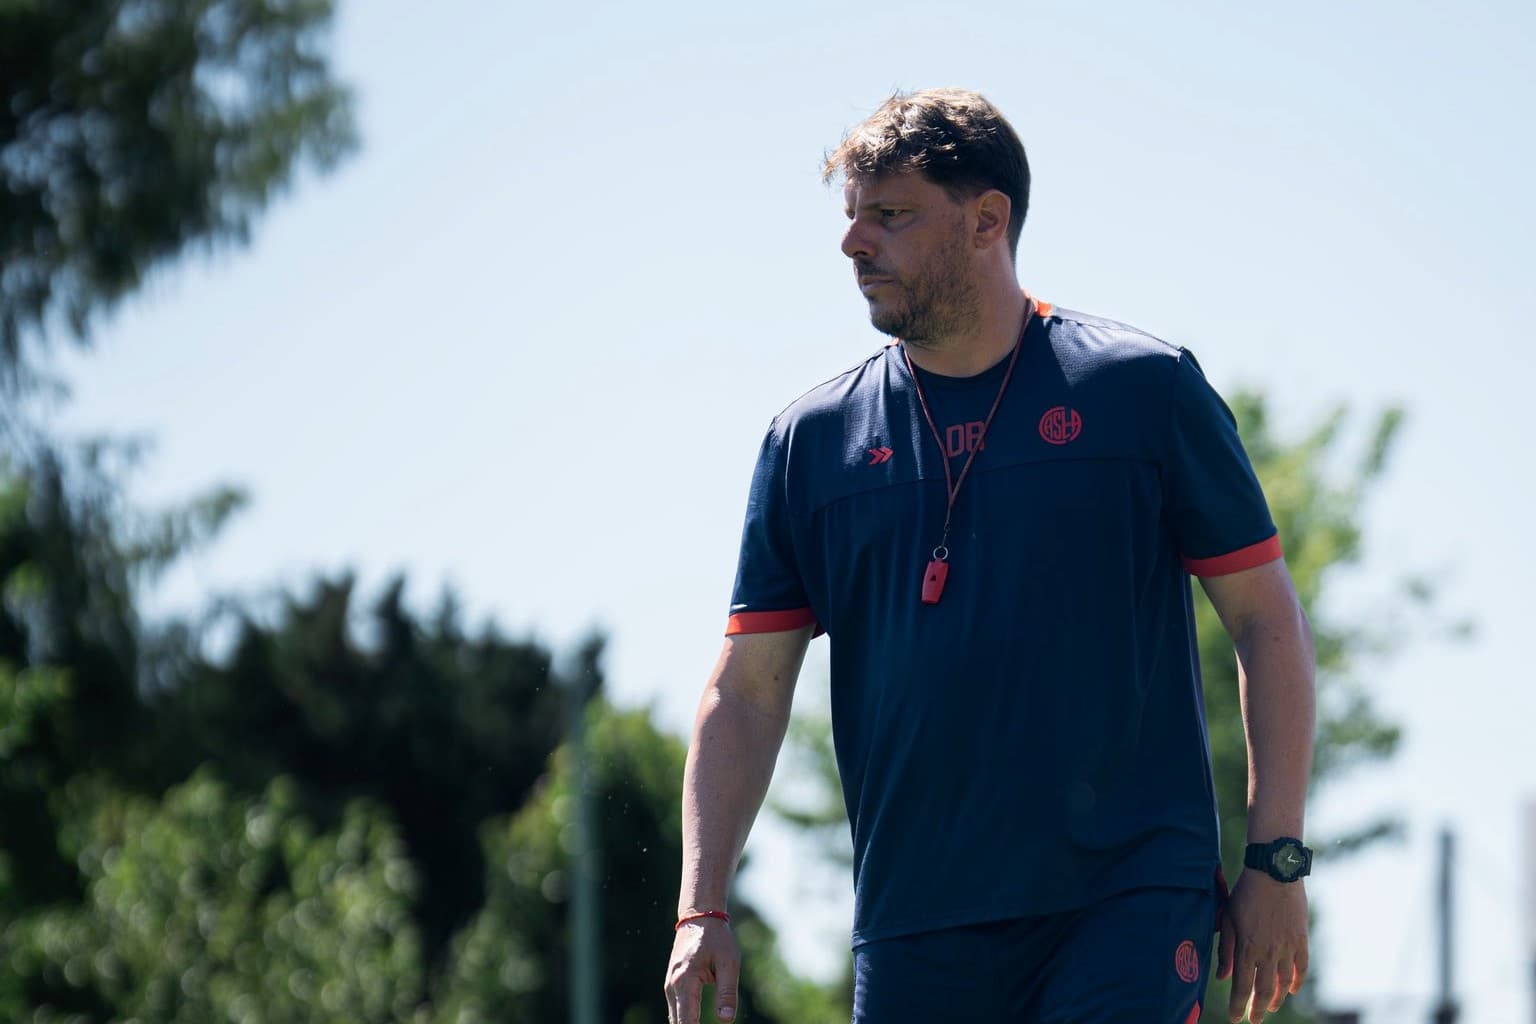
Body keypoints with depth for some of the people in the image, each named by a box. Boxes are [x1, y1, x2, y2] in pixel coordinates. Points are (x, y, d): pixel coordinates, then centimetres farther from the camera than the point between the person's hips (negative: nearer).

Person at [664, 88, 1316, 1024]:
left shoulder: (1144, 388, 1)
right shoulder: (811, 442, 8)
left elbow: (1268, 619, 4)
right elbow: (748, 687, 10)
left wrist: (1277, 865, -2)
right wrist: (703, 911, 0)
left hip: (1127, 910, -3)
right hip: (912, 937, 3)